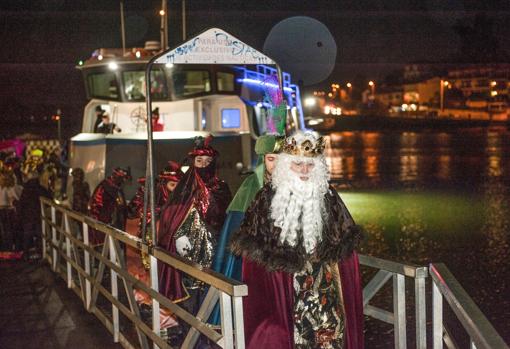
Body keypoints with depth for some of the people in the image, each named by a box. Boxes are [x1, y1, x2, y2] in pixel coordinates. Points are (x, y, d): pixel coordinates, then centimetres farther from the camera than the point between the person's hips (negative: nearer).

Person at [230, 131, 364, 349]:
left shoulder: (328, 197, 6)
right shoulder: (269, 198, -1)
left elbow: (345, 241, 13)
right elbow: (251, 246, 2)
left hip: (324, 284, 2)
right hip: (282, 286, -2)